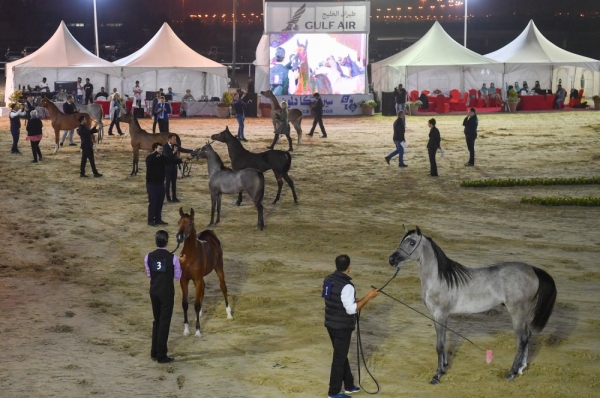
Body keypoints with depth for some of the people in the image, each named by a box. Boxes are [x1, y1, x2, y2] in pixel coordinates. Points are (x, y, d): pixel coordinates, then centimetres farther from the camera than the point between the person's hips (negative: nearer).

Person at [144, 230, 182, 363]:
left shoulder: (148, 257, -5)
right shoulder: (173, 258, -15)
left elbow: (149, 274, 7)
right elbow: (177, 276, -6)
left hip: (154, 291, 4)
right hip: (167, 292, -4)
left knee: (156, 321, 20)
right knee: (165, 322, 4)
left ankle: (154, 353, 26)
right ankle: (161, 356, 8)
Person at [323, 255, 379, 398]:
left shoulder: (328, 280, 2)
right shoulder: (346, 286, -25)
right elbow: (351, 309, -24)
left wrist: (355, 301, 18)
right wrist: (367, 297, -17)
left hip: (330, 324, 8)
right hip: (342, 327, -8)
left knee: (341, 355, 20)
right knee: (339, 358, 4)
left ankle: (349, 385, 34)